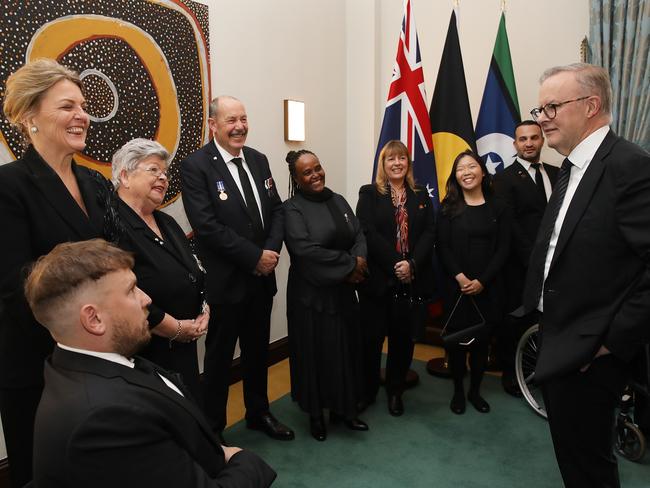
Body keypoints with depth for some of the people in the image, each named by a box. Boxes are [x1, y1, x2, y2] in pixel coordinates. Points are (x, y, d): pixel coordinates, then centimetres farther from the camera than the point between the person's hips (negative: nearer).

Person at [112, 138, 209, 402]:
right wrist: (177, 328, -15)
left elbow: (194, 272, 16)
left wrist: (204, 313, -1)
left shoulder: (167, 223, 11)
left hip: (183, 349, 8)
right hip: (142, 357, -8)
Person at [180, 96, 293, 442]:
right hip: (225, 280, -6)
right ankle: (212, 427, 28)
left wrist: (272, 250, -9)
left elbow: (276, 209, 8)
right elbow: (206, 225, -20)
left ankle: (258, 413, 40)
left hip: (262, 277, 6)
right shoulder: (195, 166, -12)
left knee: (258, 351, 20)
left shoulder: (258, 160, 8)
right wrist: (254, 257, -18)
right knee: (219, 356, 9)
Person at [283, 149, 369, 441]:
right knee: (315, 352, 7)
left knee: (344, 350, 13)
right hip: (311, 294, -5)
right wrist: (349, 263, -17)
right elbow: (305, 249, -21)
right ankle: (315, 414, 27)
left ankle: (342, 408, 32)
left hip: (343, 291, 5)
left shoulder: (338, 201, 9)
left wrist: (358, 263, -17)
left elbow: (359, 236, 4)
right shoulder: (292, 208, -10)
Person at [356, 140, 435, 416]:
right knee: (372, 336, 4)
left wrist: (412, 264, -13)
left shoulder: (421, 195, 12)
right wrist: (395, 264, -16)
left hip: (411, 279, 3)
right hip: (377, 278, -2)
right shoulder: (369, 194, 3)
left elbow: (429, 233, 2)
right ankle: (367, 390, 23)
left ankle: (395, 391, 28)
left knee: (402, 337, 10)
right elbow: (368, 233, -9)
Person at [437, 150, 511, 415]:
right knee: (456, 339, 5)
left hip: (488, 287, 1)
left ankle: (475, 391, 28)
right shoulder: (448, 208, 1)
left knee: (482, 339, 9)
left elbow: (503, 249, -1)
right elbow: (442, 247, -5)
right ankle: (458, 391, 22)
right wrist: (460, 277, -17)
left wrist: (482, 281, -12)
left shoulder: (498, 208, 4)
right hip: (455, 286, -1)